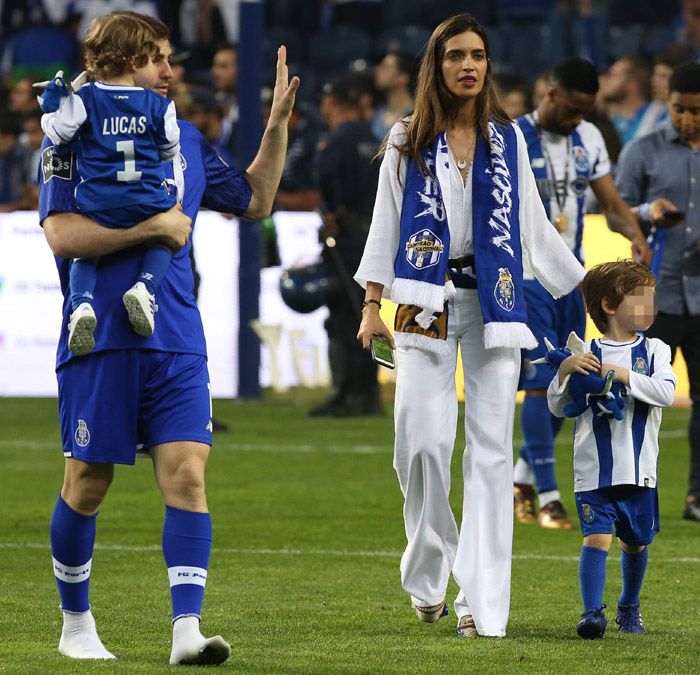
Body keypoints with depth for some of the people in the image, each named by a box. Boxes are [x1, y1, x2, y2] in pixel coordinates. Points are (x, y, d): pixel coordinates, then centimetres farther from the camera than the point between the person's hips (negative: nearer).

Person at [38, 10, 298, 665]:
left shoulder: (185, 140, 15)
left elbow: (254, 200, 27)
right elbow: (61, 234, -16)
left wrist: (277, 125, 16)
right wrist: (155, 227, -14)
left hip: (176, 343, 4)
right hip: (99, 339, -4)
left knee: (186, 474, -10)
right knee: (88, 484, 5)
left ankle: (187, 628, -15)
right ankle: (75, 622, 23)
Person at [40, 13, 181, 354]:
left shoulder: (83, 99, -4)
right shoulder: (157, 105, 0)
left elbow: (58, 136, 3)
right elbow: (169, 150, 12)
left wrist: (50, 109, 21)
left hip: (97, 207, 0)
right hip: (147, 203, 0)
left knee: (84, 253, 21)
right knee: (162, 241, 27)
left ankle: (82, 303, -11)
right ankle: (145, 287, -5)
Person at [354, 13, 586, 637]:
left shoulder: (507, 139, 11)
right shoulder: (408, 142, 7)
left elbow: (534, 227, 17)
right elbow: (386, 224, 7)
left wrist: (589, 287, 18)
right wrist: (373, 305, -1)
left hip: (494, 303, 1)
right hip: (427, 301, -1)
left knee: (491, 451, -5)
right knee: (424, 442, -11)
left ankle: (482, 601, -6)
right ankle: (428, 577, 11)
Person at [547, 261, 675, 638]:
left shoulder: (654, 350, 3)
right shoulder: (586, 354, -1)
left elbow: (666, 392, -14)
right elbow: (557, 407, 0)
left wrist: (624, 375, -21)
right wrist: (564, 371, -17)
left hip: (639, 471, 2)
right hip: (594, 470, -2)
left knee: (635, 542, 15)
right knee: (597, 537, -15)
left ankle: (629, 607, 34)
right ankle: (592, 612, -17)